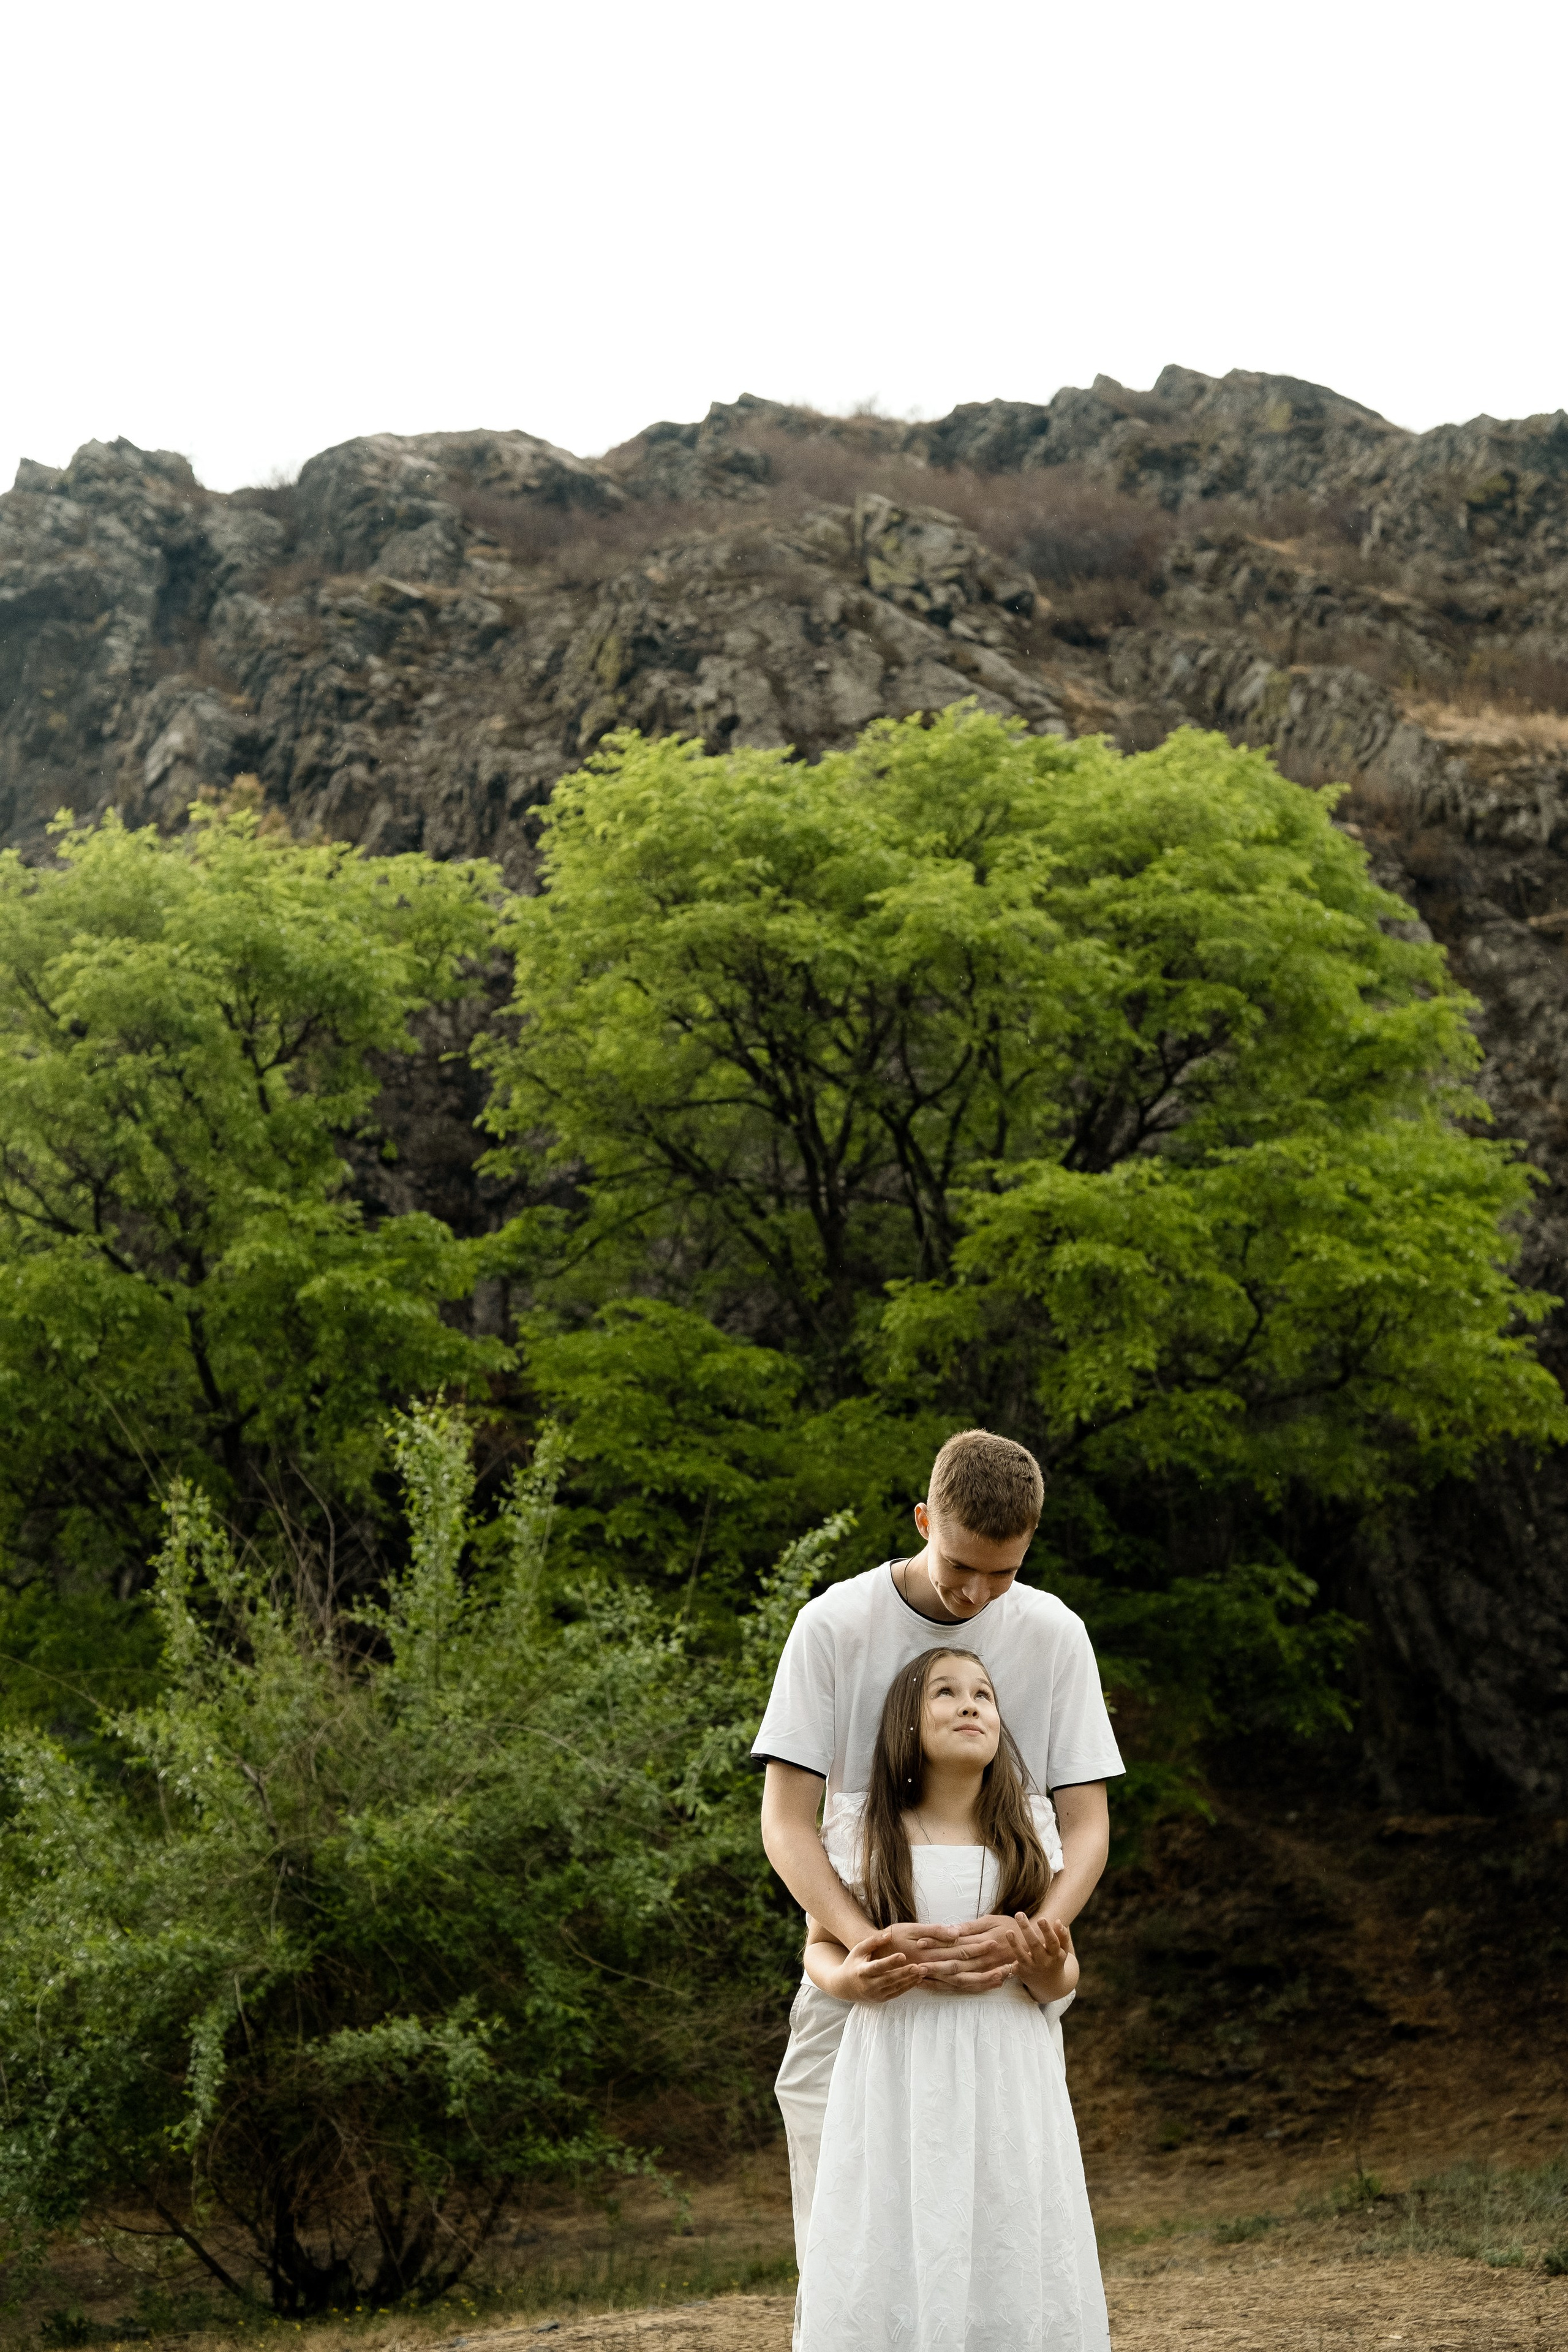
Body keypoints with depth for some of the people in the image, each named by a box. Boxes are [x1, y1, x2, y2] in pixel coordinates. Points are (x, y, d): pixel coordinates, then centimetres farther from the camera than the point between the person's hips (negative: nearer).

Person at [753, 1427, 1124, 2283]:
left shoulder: (1054, 1635, 1)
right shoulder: (835, 1625, -5)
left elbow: (1086, 1822, 0)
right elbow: (786, 1820, -8)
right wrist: (865, 1941, -25)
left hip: (1005, 1996, 1)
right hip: (861, 1988, -1)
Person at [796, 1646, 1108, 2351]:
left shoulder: (1029, 1827, 7)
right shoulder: (860, 1828, 3)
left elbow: (1062, 1981, 10)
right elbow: (820, 1944, 10)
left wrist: (1049, 1968, -13)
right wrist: (850, 1979, -12)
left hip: (1005, 2077, 1)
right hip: (896, 2077, -1)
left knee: (1012, 2265, -2)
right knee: (892, 2269, -4)